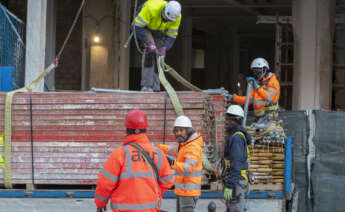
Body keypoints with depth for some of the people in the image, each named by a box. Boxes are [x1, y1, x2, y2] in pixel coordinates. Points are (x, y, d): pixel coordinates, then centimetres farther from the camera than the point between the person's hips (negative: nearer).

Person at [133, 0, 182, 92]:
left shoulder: (177, 16, -27)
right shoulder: (151, 8, -41)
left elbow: (171, 36, -16)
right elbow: (137, 27, -37)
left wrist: (164, 48, -34)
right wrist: (149, 43, -42)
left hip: (158, 31, 5)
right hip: (143, 26, -5)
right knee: (150, 50, -27)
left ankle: (155, 88, 2)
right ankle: (146, 85, -27)